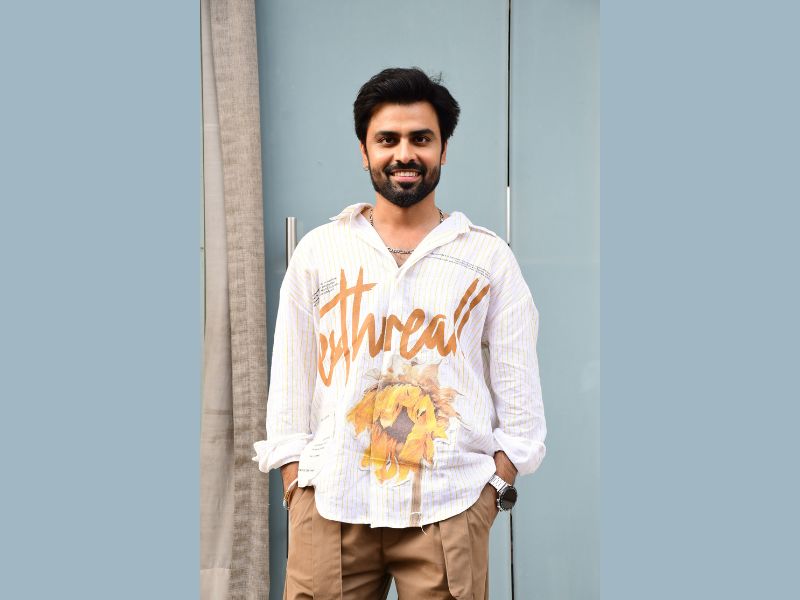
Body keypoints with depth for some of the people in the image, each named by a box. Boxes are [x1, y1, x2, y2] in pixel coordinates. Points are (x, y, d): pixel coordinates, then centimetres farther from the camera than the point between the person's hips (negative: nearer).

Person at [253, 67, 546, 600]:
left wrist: (496, 483, -1)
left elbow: (518, 388, 6)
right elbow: (291, 382, 8)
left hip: (449, 507, 0)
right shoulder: (318, 251, 7)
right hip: (330, 502, 1)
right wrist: (296, 484, 2)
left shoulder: (489, 257, 5)